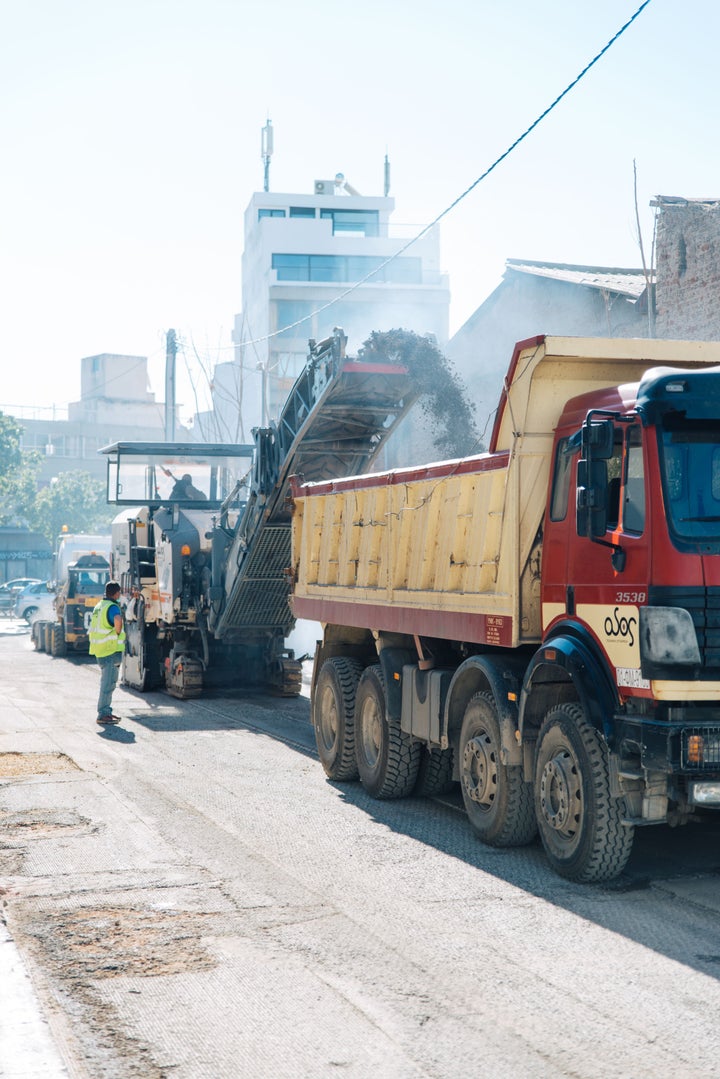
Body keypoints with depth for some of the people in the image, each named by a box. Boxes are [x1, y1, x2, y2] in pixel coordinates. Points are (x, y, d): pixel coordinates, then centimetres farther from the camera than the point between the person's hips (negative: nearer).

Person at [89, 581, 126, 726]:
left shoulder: (98, 606, 15)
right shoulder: (112, 607, -14)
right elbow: (117, 619, -37)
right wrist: (118, 632, -19)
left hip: (100, 650, 9)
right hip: (111, 650, -9)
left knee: (107, 682, 18)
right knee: (108, 684, -6)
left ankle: (106, 711, 23)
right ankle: (103, 715, -5)